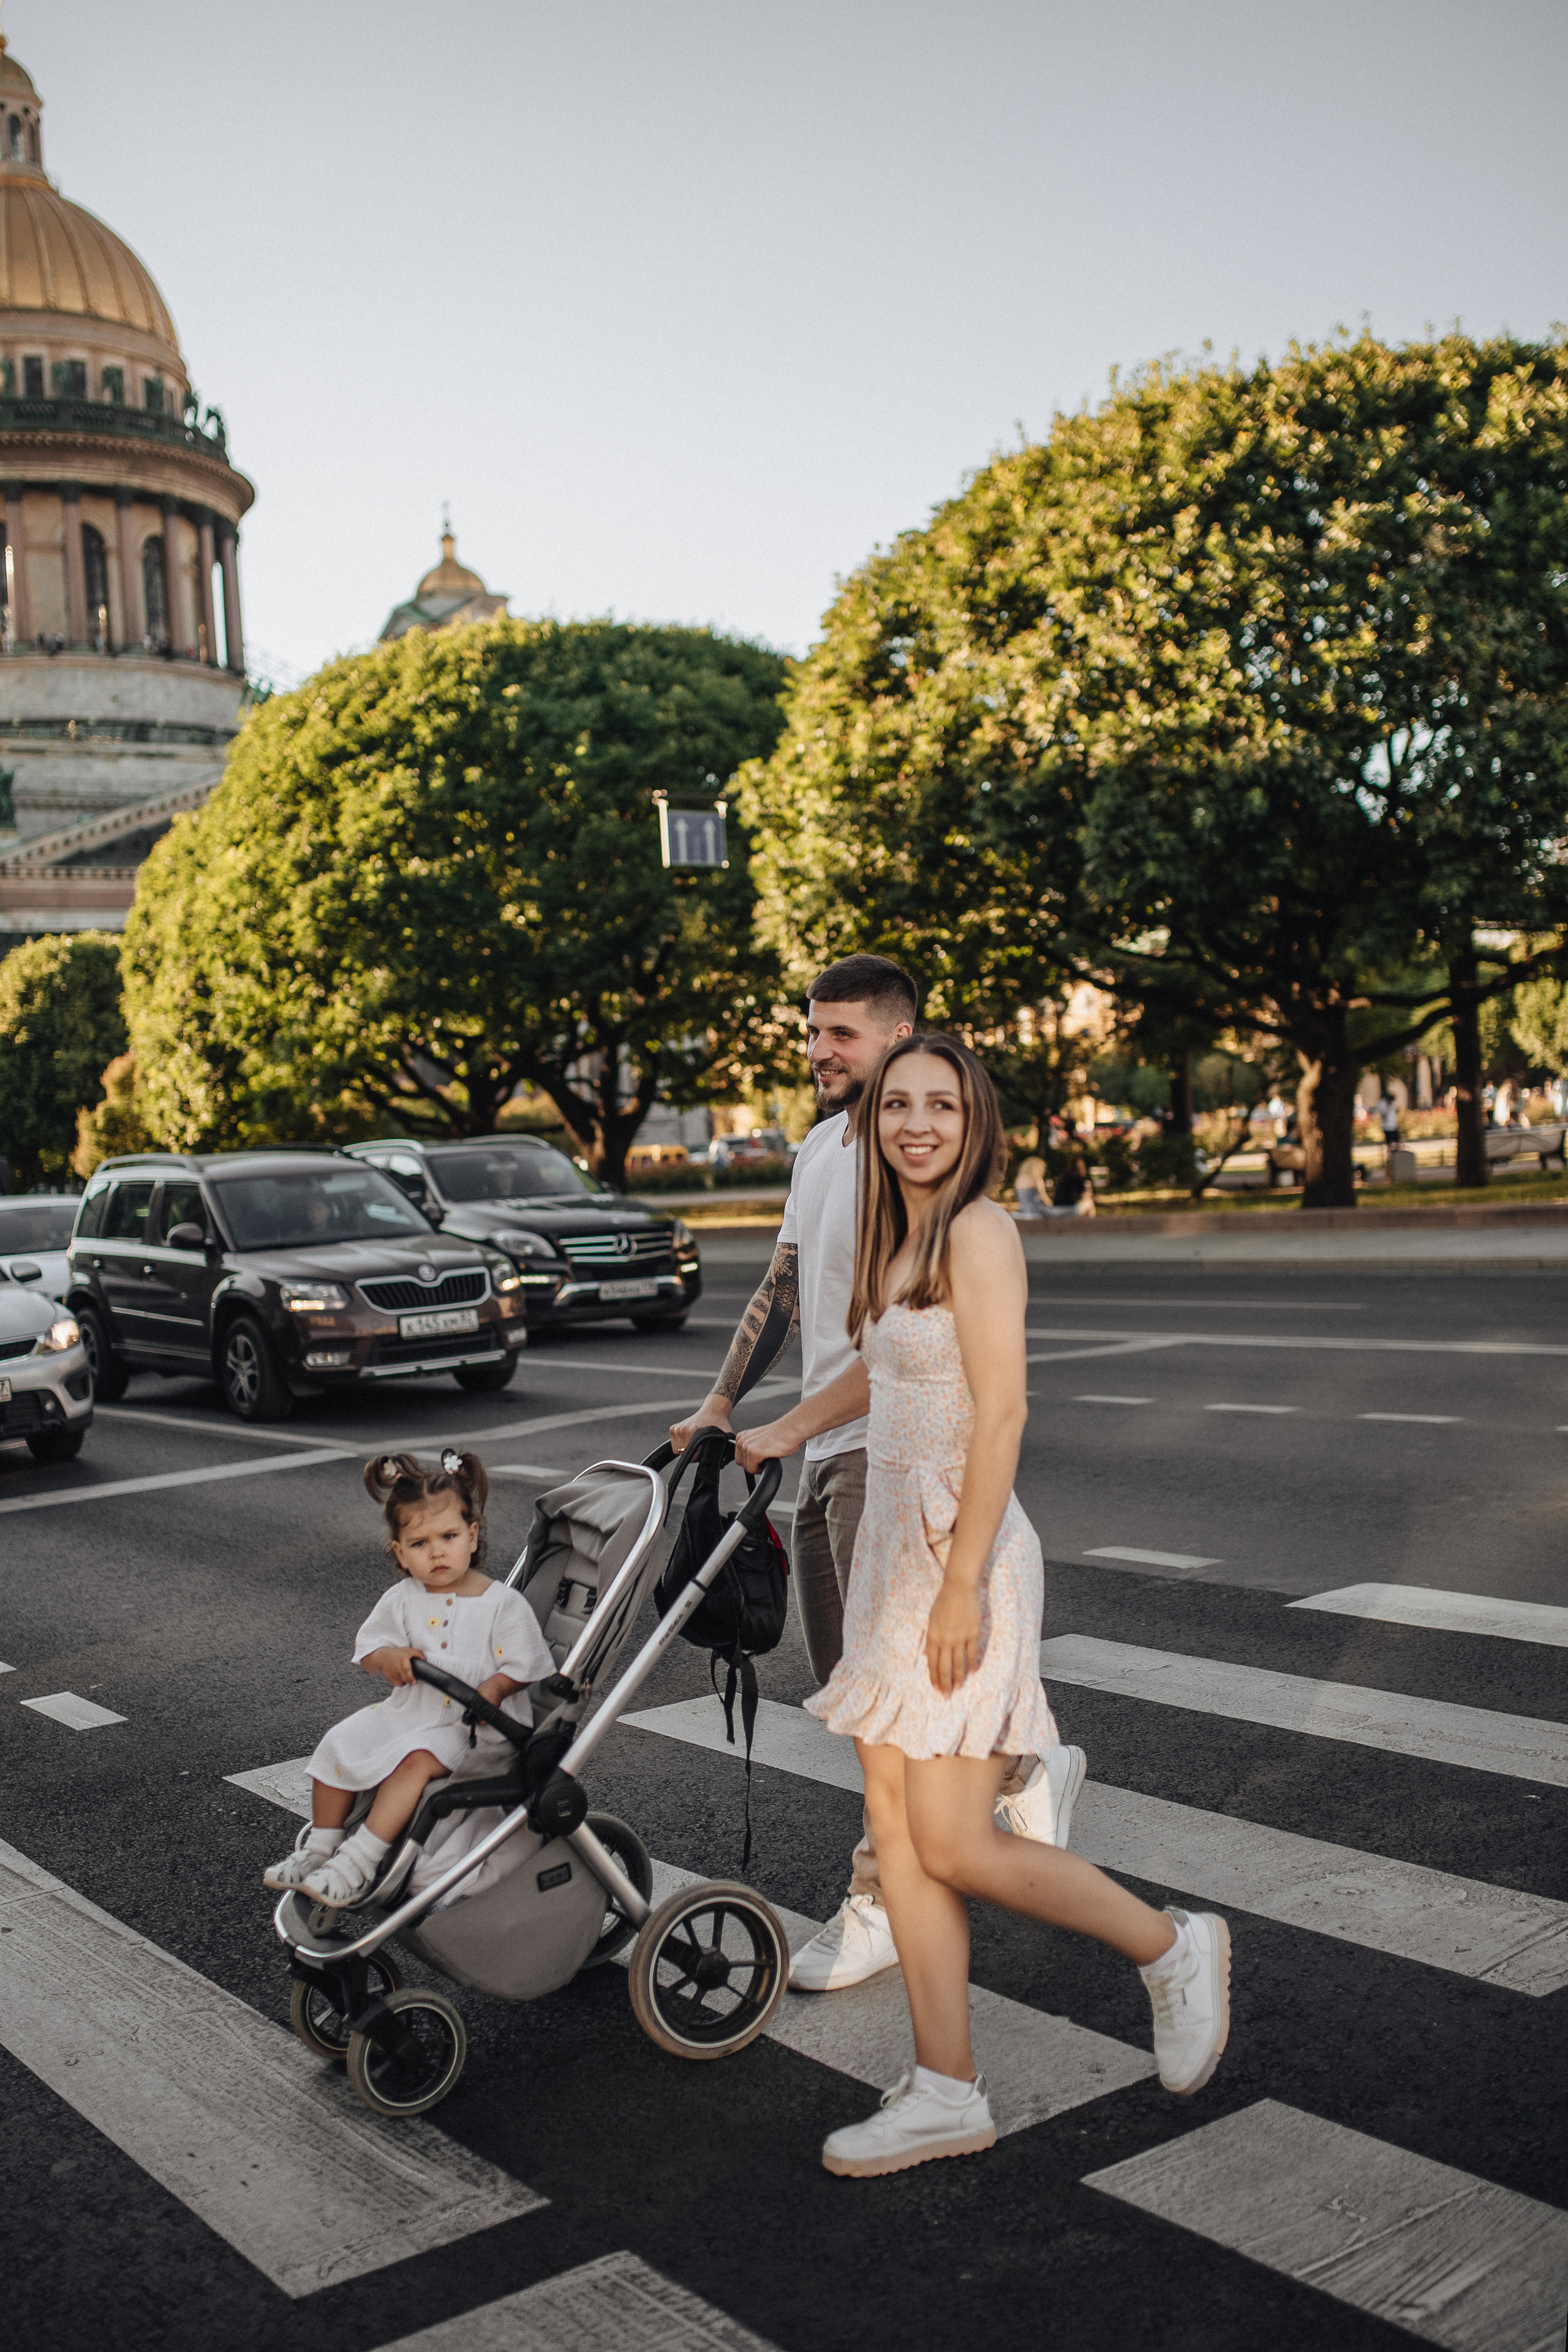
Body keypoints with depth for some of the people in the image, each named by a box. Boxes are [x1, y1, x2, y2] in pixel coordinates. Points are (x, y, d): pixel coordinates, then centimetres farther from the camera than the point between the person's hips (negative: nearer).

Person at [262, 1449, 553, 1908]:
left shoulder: (502, 1604, -7)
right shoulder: (401, 1600, 5)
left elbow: (519, 1664, -8)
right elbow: (370, 1645, 8)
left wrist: (488, 1694, -26)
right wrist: (388, 1658, -15)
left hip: (466, 1727, -5)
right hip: (406, 1710, 6)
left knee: (417, 1759, -30)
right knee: (339, 1746, -8)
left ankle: (360, 1860, -26)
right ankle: (320, 1845, 9)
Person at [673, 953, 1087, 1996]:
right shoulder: (821, 1145, 13)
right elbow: (783, 1288, 17)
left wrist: (792, 1428, -24)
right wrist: (719, 1405, 10)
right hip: (830, 1449, 9)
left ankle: (885, 1904, 9)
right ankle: (1028, 1770, 32)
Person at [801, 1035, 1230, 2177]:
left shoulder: (979, 1229, -13)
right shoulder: (900, 1238, 14)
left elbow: (1001, 1412, -19)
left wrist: (962, 1583, -21)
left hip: (964, 1553, -9)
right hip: (895, 1545, 9)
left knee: (954, 1844, -6)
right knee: (898, 1831, 8)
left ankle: (1173, 1948, 16)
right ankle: (948, 2094, 17)